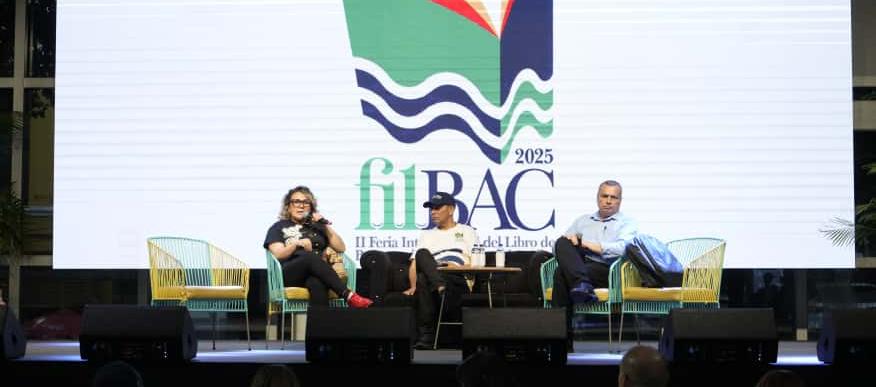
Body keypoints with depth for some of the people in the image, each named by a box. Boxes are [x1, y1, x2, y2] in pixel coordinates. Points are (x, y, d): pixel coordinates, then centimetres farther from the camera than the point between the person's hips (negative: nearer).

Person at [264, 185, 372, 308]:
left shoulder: (316, 226, 28)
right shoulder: (278, 227, 21)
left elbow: (341, 248, 17)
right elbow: (278, 254, 2)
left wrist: (326, 226, 7)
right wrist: (296, 244, -17)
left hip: (316, 272, 2)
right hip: (289, 275, -2)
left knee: (316, 283, -39)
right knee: (311, 257, -37)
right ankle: (349, 296, -47)